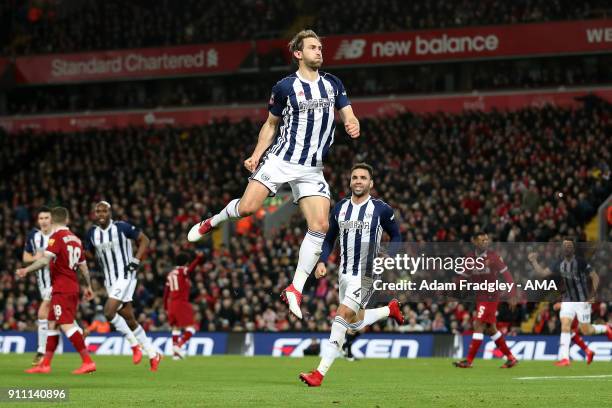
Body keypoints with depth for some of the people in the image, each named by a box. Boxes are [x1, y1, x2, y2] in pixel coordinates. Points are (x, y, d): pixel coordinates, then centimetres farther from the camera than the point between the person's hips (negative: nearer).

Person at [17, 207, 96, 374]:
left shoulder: (57, 237, -10)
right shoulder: (75, 238, 13)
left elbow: (45, 260, -25)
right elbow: (83, 265, 19)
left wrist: (26, 270, -26)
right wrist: (88, 286, 28)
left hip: (61, 289, -8)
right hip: (73, 287, 8)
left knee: (66, 325, -12)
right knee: (52, 324, 13)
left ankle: (88, 361, -19)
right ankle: (45, 364, 15)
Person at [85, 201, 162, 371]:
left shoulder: (122, 227, -11)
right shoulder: (92, 233, 5)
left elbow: (144, 240, -2)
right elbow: (88, 254, 18)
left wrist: (135, 261, -11)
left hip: (125, 277, -6)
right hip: (110, 280, 6)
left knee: (109, 312, -20)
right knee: (129, 319, 8)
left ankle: (134, 345, -2)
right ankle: (153, 354, 20)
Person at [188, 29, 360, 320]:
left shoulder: (333, 84, 8)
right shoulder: (285, 87, 0)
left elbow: (348, 115, 9)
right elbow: (271, 124, 10)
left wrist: (352, 125, -15)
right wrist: (257, 154, 0)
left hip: (312, 169, 2)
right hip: (280, 158, -2)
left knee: (320, 226, -13)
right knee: (247, 208, -16)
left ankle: (295, 290, -6)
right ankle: (212, 222, 19)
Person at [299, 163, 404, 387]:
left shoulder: (381, 209, -5)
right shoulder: (340, 208, 8)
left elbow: (396, 236, 5)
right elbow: (330, 238, 16)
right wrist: (322, 261, 0)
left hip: (367, 274, -6)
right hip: (345, 273, 6)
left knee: (343, 314, -19)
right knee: (356, 323, 15)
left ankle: (320, 373, -21)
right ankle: (390, 310, 46)